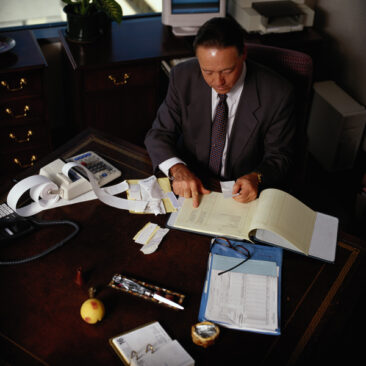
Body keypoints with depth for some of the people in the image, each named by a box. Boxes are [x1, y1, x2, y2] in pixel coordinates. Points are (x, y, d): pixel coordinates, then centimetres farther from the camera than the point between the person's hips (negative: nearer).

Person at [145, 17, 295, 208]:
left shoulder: (277, 93, -13)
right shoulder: (182, 77, -7)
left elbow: (279, 157, -3)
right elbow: (159, 134, -2)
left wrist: (256, 178, -26)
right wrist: (177, 169, -23)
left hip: (242, 193, -1)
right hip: (191, 191, 2)